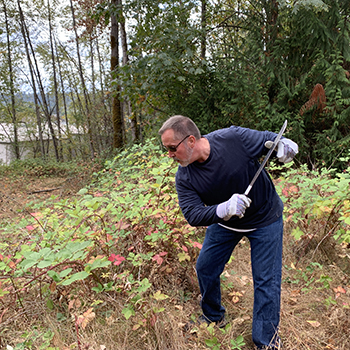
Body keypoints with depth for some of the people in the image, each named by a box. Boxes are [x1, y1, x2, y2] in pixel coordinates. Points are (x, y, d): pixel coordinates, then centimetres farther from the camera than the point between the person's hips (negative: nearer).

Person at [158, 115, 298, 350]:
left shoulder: (234, 138, -28)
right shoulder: (184, 178, -18)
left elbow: (268, 139, -11)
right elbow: (192, 214, -25)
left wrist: (283, 143, -35)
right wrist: (223, 210, -44)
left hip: (265, 218, -3)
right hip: (224, 223, 4)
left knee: (266, 280, 0)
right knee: (205, 268, 11)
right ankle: (214, 316, 41)